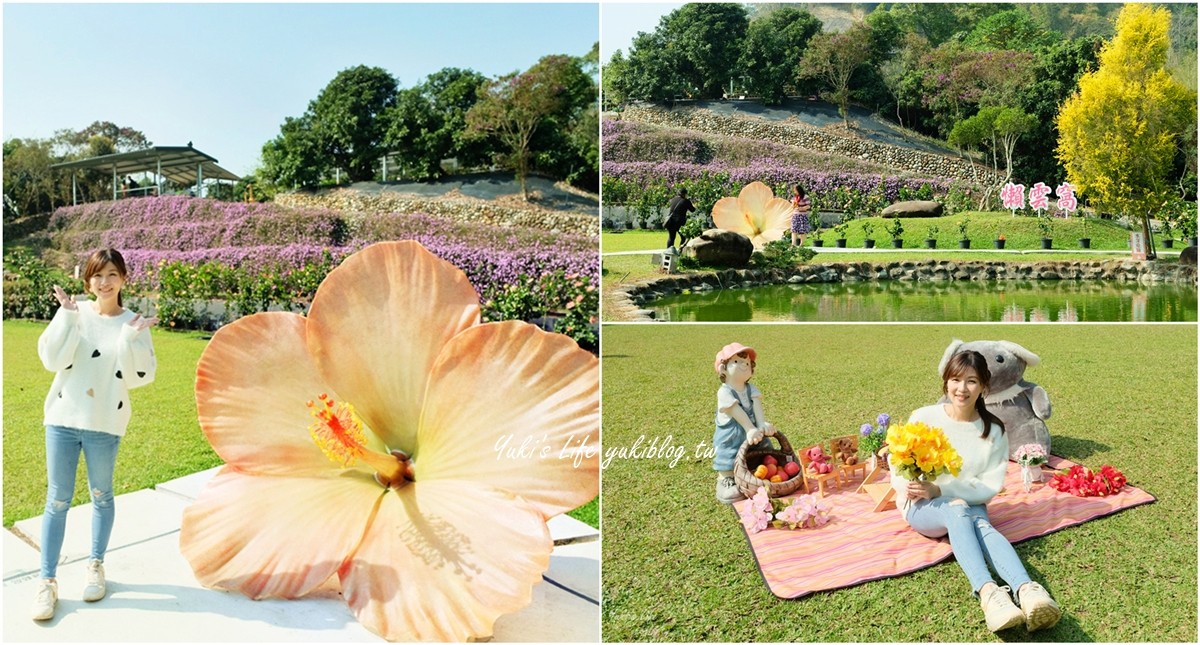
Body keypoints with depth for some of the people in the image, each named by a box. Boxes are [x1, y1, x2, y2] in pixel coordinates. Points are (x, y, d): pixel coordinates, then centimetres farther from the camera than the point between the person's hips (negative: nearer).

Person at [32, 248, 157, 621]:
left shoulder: (133, 323, -3)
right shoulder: (74, 313, -1)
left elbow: (139, 377, -8)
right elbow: (52, 359, -11)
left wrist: (130, 339, -21)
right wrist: (68, 316, -18)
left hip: (104, 424, 0)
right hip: (63, 418, 1)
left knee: (101, 496, 14)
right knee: (57, 500, 5)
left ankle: (96, 566, 31)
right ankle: (48, 581, 15)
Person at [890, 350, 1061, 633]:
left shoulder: (994, 430, -3)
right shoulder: (924, 418, -7)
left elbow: (991, 486, -8)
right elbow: (898, 473, -2)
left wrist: (939, 490, -22)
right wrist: (909, 486, -26)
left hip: (969, 506, 2)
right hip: (922, 507, -2)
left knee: (982, 524, -34)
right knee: (957, 510, -36)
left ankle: (1026, 590, -58)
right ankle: (988, 591, -58)